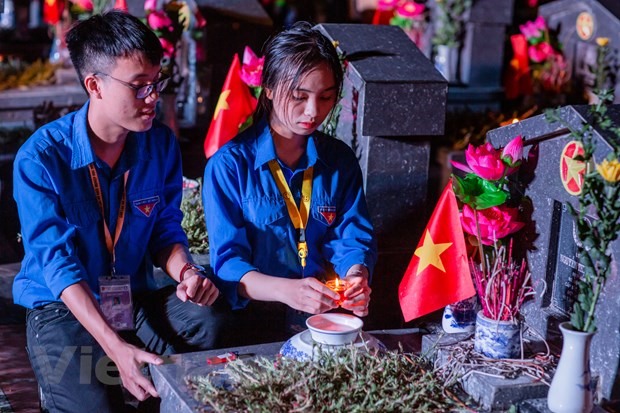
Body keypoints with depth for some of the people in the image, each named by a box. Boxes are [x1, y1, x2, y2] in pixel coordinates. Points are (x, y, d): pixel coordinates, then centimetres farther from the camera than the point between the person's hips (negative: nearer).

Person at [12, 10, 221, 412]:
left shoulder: (162, 145, -2)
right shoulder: (40, 158, -15)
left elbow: (166, 231, 6)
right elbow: (58, 262, -19)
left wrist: (185, 272, -20)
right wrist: (116, 348, -30)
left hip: (138, 299, 4)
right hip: (62, 307, -4)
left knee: (207, 324, -26)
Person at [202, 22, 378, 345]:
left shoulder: (340, 160, 9)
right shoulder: (228, 165, -6)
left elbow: (353, 238, 6)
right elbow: (227, 262, -11)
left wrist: (355, 277, -19)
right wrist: (287, 290, -31)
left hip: (326, 312, 4)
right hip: (253, 315, -4)